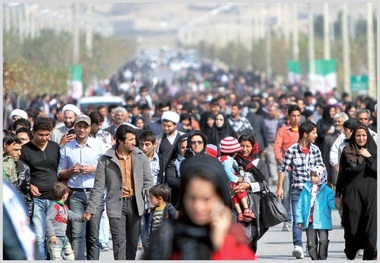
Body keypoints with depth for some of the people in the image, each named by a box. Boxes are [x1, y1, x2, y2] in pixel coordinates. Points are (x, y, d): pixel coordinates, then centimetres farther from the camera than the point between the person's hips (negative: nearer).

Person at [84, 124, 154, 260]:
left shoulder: (140, 156, 4)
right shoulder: (106, 160, -3)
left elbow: (148, 182, 6)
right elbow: (99, 187, 0)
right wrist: (91, 208, -4)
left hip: (135, 203, 3)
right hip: (116, 205, -3)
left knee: (133, 241, 10)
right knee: (119, 242, -9)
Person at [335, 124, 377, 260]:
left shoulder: (374, 152, 5)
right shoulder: (346, 152, 2)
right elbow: (341, 174, 5)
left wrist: (369, 157, -13)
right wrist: (338, 195, 4)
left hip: (370, 194, 0)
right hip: (352, 193, 0)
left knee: (370, 227, -5)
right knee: (352, 226, 2)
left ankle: (370, 256, -1)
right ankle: (350, 256, 17)